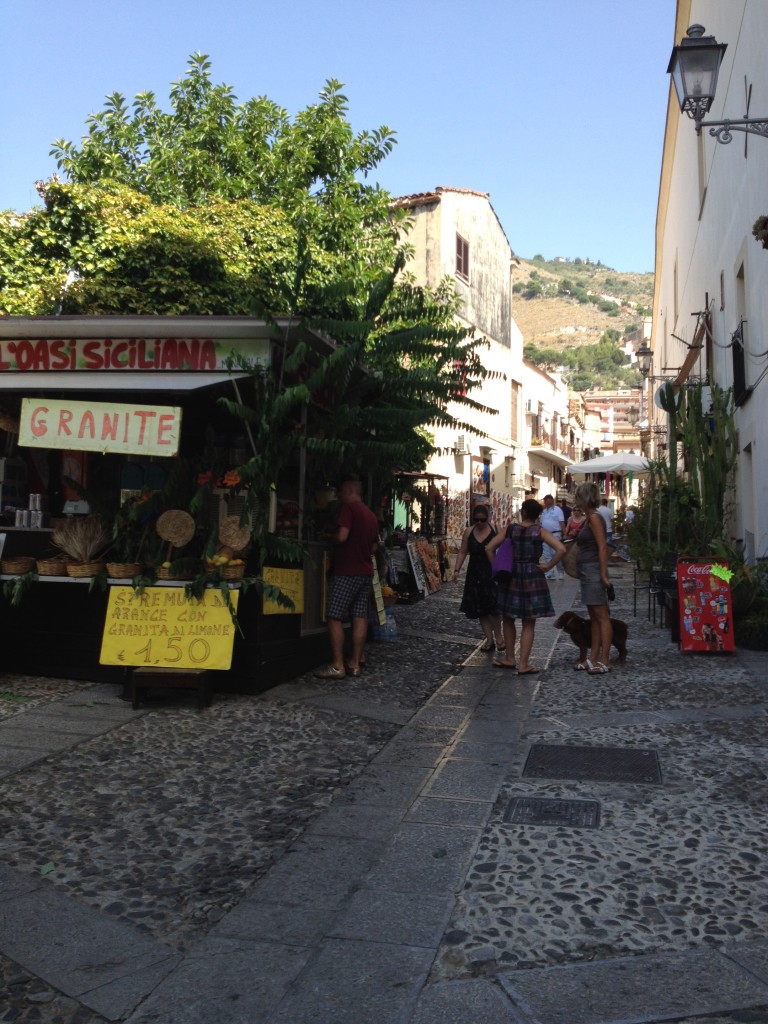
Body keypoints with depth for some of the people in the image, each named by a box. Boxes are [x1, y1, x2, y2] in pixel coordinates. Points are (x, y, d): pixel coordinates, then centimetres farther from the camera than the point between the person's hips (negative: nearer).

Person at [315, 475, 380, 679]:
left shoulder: (348, 507, -10)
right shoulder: (371, 514, 15)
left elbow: (342, 536, -21)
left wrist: (331, 540, -2)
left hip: (346, 571, -8)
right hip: (365, 571, 8)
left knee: (335, 617, -5)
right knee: (360, 617, 7)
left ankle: (337, 666, -6)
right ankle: (355, 664, 9)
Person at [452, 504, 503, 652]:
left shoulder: (494, 531, -6)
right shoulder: (468, 532, 4)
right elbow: (463, 552, 8)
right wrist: (457, 570, 0)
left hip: (492, 573, -4)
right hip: (475, 574, 4)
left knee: (493, 606, -9)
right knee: (479, 608, 5)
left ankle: (498, 636, 11)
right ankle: (489, 639, 14)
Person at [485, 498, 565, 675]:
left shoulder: (510, 529, -1)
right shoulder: (540, 532, -5)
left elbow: (489, 548, -4)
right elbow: (561, 549, -16)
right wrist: (548, 566, -7)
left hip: (511, 577, 1)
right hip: (533, 578, -1)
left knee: (508, 619, 19)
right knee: (529, 624, 7)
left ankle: (510, 659, 26)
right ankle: (523, 664, 5)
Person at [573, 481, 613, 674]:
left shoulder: (594, 518, -13)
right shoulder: (588, 518, 16)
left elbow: (602, 547, -19)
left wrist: (603, 574, -22)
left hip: (594, 572, -11)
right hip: (587, 572, 11)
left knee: (602, 616, -7)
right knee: (594, 617, 12)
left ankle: (604, 661, -5)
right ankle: (593, 658, 18)